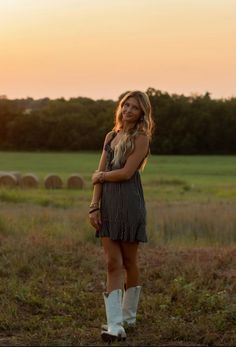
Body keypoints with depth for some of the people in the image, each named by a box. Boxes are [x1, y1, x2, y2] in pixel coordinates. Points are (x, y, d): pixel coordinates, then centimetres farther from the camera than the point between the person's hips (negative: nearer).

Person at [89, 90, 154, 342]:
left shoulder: (141, 139, -3)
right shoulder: (111, 137, 14)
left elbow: (126, 172, -13)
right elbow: (100, 175, 9)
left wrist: (100, 175, 2)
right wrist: (94, 206, 0)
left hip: (130, 202, -5)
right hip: (107, 202, 5)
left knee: (128, 262, 6)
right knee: (113, 263, -3)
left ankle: (128, 316, 23)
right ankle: (115, 325, -7)